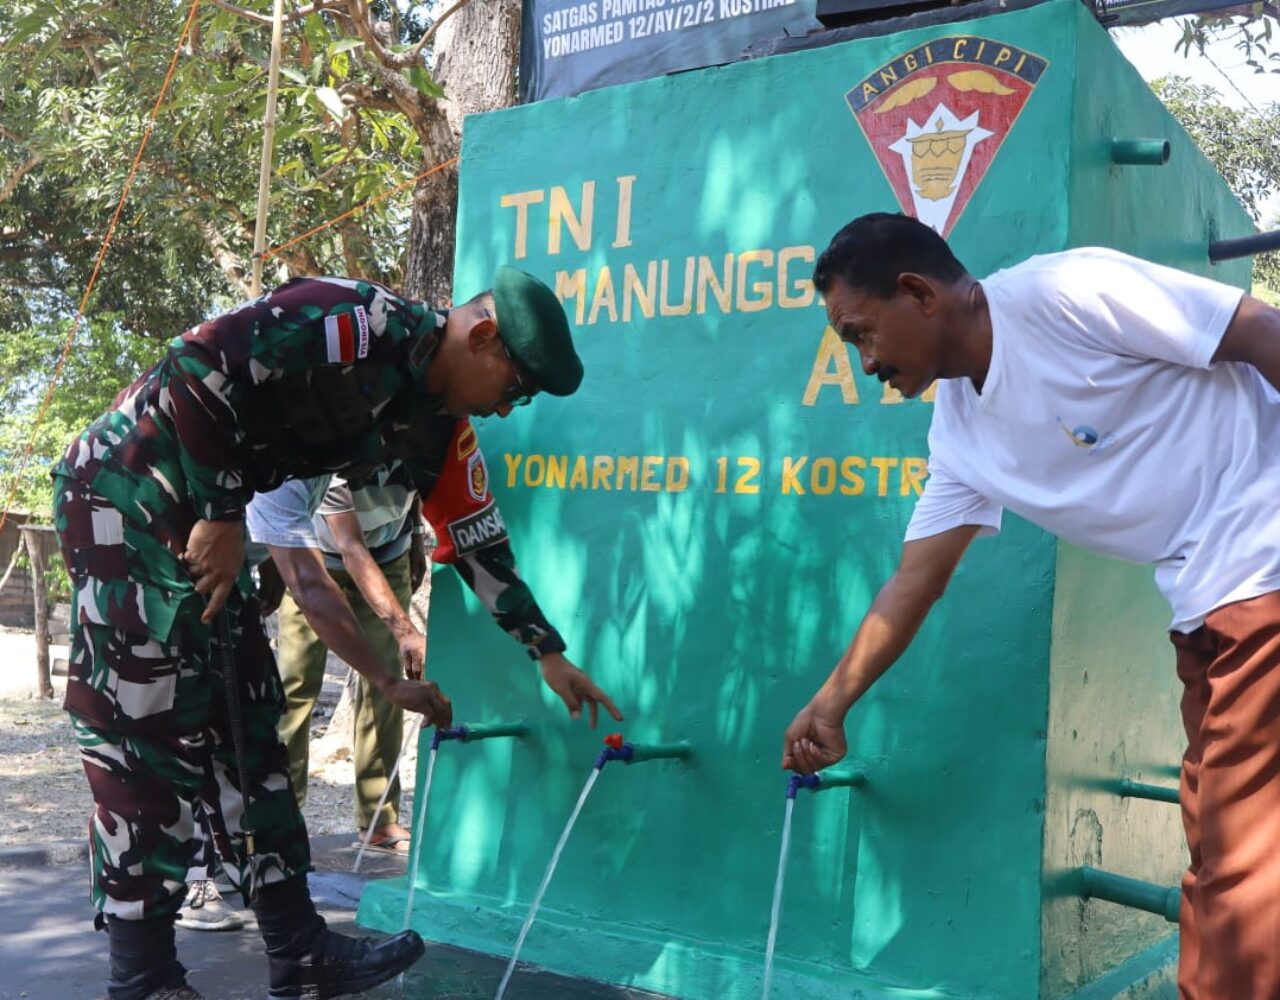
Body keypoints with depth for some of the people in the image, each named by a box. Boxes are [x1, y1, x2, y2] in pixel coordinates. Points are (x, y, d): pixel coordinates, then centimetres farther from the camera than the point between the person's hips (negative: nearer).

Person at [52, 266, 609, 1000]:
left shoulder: (431, 421, 7)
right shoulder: (366, 321, -22)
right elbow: (199, 364, -26)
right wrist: (222, 517, -18)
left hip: (200, 511, 9)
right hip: (128, 491, -9)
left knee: (244, 726, 9)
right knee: (150, 733, -6)